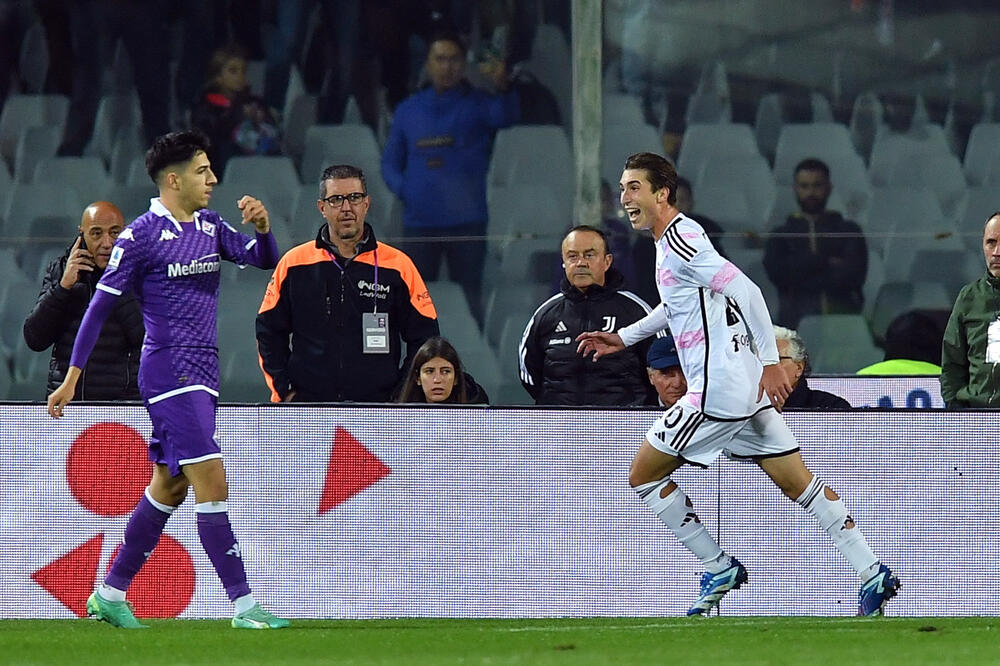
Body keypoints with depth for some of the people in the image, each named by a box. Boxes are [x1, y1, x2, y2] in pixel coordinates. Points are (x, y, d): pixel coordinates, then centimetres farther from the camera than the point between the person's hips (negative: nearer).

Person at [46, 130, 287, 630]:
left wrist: (262, 227, -11)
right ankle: (243, 605, -14)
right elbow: (101, 305, -6)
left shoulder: (210, 226, 11)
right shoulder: (141, 235, -9)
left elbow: (264, 260, 12)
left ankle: (110, 594, 25)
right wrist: (72, 378, -6)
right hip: (168, 369, -8)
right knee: (211, 482, -14)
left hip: (201, 373, 8)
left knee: (168, 487, 14)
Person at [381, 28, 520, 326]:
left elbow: (505, 116, -21)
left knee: (468, 300, 0)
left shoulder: (475, 104, 2)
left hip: (466, 221, -3)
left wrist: (503, 88, -43)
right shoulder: (409, 109, 12)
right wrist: (402, 188, -5)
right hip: (419, 221, 3)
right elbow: (390, 161, 16)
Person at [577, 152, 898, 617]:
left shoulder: (680, 240, -15)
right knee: (798, 481, 8)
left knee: (644, 474, 1)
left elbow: (747, 291, -22)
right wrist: (623, 338, 35)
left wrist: (771, 362, -22)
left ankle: (718, 569, 5)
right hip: (746, 384, 10)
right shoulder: (676, 238, 15)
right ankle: (872, 573, 3)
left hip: (718, 389, -10)